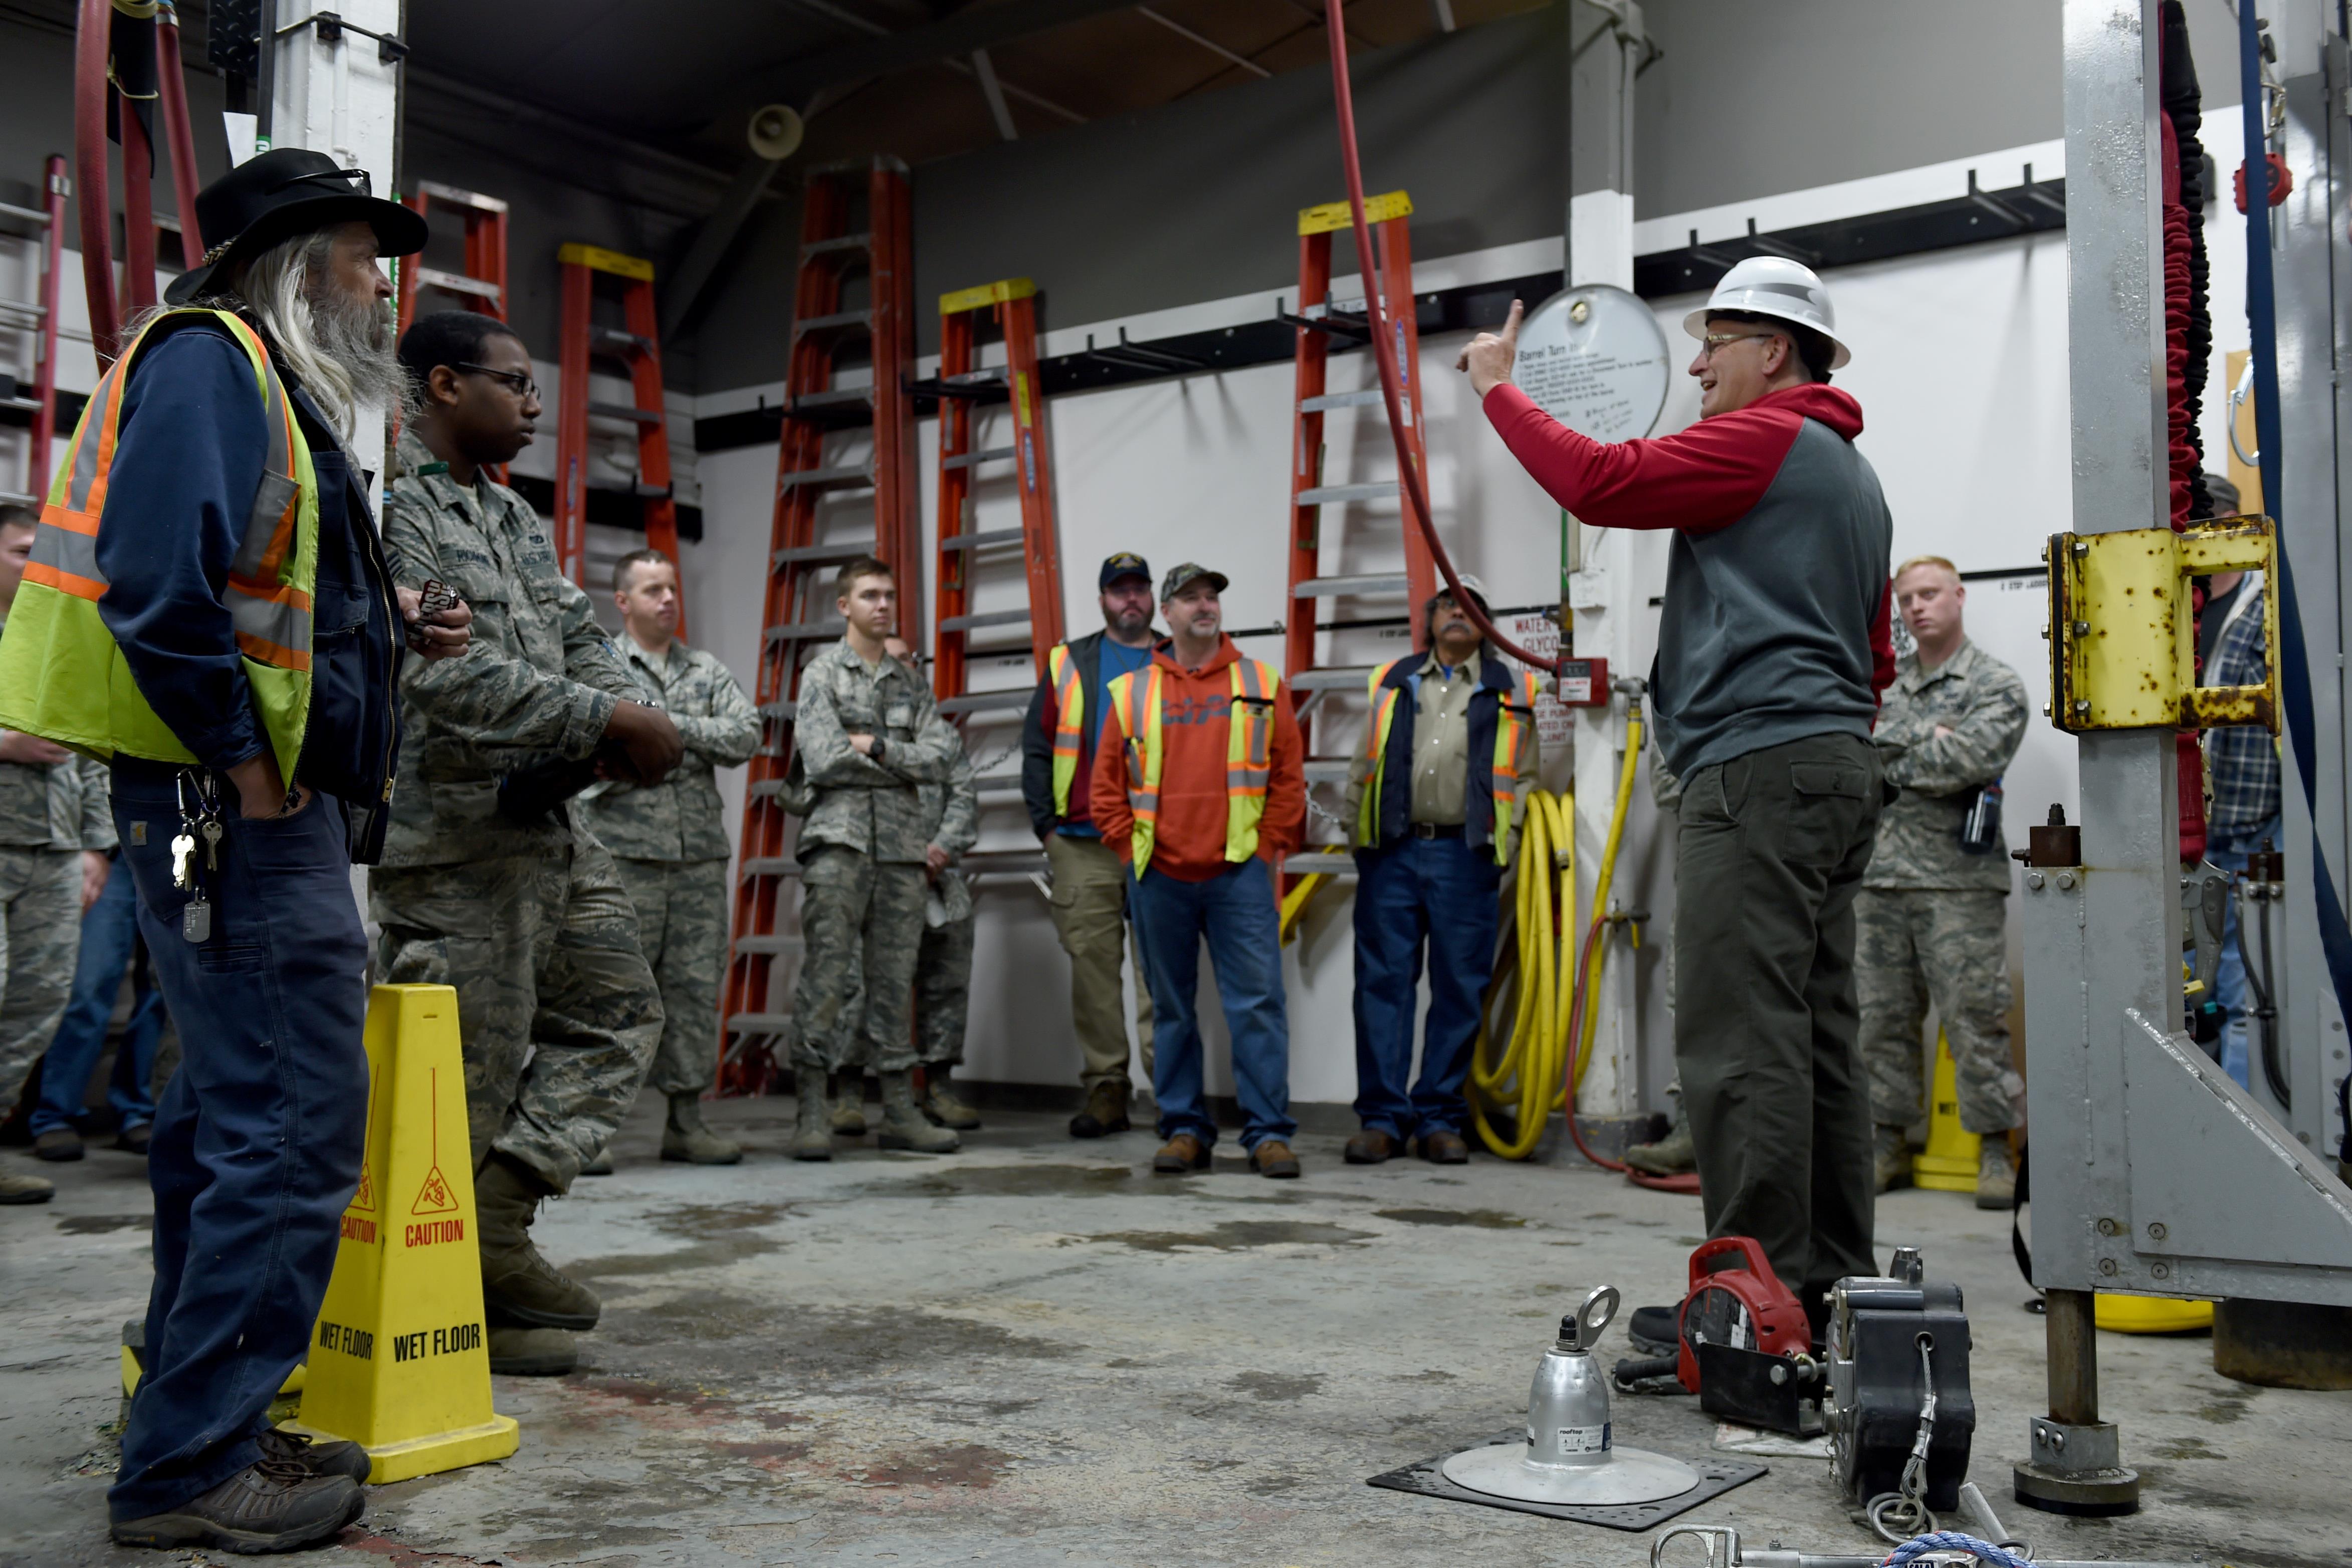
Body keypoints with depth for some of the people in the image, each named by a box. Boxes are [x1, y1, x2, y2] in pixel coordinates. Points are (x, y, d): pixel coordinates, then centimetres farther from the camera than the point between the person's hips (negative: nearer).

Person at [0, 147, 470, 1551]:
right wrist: (249, 768, -18)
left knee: (233, 1121, 15)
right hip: (240, 809, -11)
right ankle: (192, 1467, 0)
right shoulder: (210, 359, -8)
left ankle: (196, 1425, 25)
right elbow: (157, 579, -22)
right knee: (296, 1132, -9)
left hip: (253, 814, 11)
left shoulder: (271, 385, 23)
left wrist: (388, 627, 9)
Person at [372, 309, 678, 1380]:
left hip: (547, 822, 10)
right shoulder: (387, 498, -11)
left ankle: (497, 1222, 12)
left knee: (617, 1012, 13)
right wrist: (608, 721, -20)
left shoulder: (512, 515, 19)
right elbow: (442, 668, -22)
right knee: (472, 1070, -2)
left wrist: (630, 718, -8)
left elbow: (579, 638, 15)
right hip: (449, 833, -9)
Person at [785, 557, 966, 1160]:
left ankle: (899, 1111, 10)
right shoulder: (822, 674, 5)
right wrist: (904, 764, 0)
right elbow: (823, 760, -8)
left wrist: (878, 746, -7)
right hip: (839, 839, -4)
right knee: (826, 974, -9)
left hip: (903, 844, 4)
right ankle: (812, 1114, -7)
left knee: (894, 979, 7)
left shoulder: (912, 683, 18)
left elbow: (944, 755, 4)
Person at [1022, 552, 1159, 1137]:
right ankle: (1105, 1090, 9)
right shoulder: (1068, 664, 11)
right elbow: (1037, 749, 10)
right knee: (1092, 967, 2)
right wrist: (1047, 825, 2)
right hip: (1083, 848, 1)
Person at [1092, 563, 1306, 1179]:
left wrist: (1270, 845, -1)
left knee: (1258, 1004, -4)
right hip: (1159, 879, 2)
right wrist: (1130, 849, 1)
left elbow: (1289, 776, 6)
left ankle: (1269, 1133, 2)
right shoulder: (1131, 693, 8)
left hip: (1240, 873, -1)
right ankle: (1185, 1130, 17)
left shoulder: (1261, 684, 7)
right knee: (1172, 1010, 8)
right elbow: (1107, 786, 10)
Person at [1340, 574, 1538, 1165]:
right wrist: (1357, 833, 6)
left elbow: (1523, 776, 9)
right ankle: (1383, 1116, 4)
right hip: (1392, 853, 1)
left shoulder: (1510, 691, 12)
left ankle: (1441, 1117, 10)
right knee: (1382, 984, -1)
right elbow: (1363, 766, 16)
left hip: (1466, 856, -1)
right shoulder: (1392, 682, 16)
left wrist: (1503, 844, -3)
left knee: (1460, 991, 2)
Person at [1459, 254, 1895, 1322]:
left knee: (1741, 1042, -11)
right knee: (1817, 1034, 10)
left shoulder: (1763, 439, -5)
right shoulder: (1852, 472, 27)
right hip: (1839, 764, 11)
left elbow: (1600, 483, -14)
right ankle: (1830, 1285, 15)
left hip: (1758, 766, -11)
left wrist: (1500, 390, -2)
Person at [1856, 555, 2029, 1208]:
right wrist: (1930, 739, -5)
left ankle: (1997, 1150, 5)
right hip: (1879, 875, 5)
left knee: (1975, 1019, -4)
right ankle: (1888, 1144, 15)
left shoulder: (1997, 685, 2)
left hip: (1959, 878, -4)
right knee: (1880, 1018, 6)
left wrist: (1892, 754, -4)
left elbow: (1973, 759, -14)